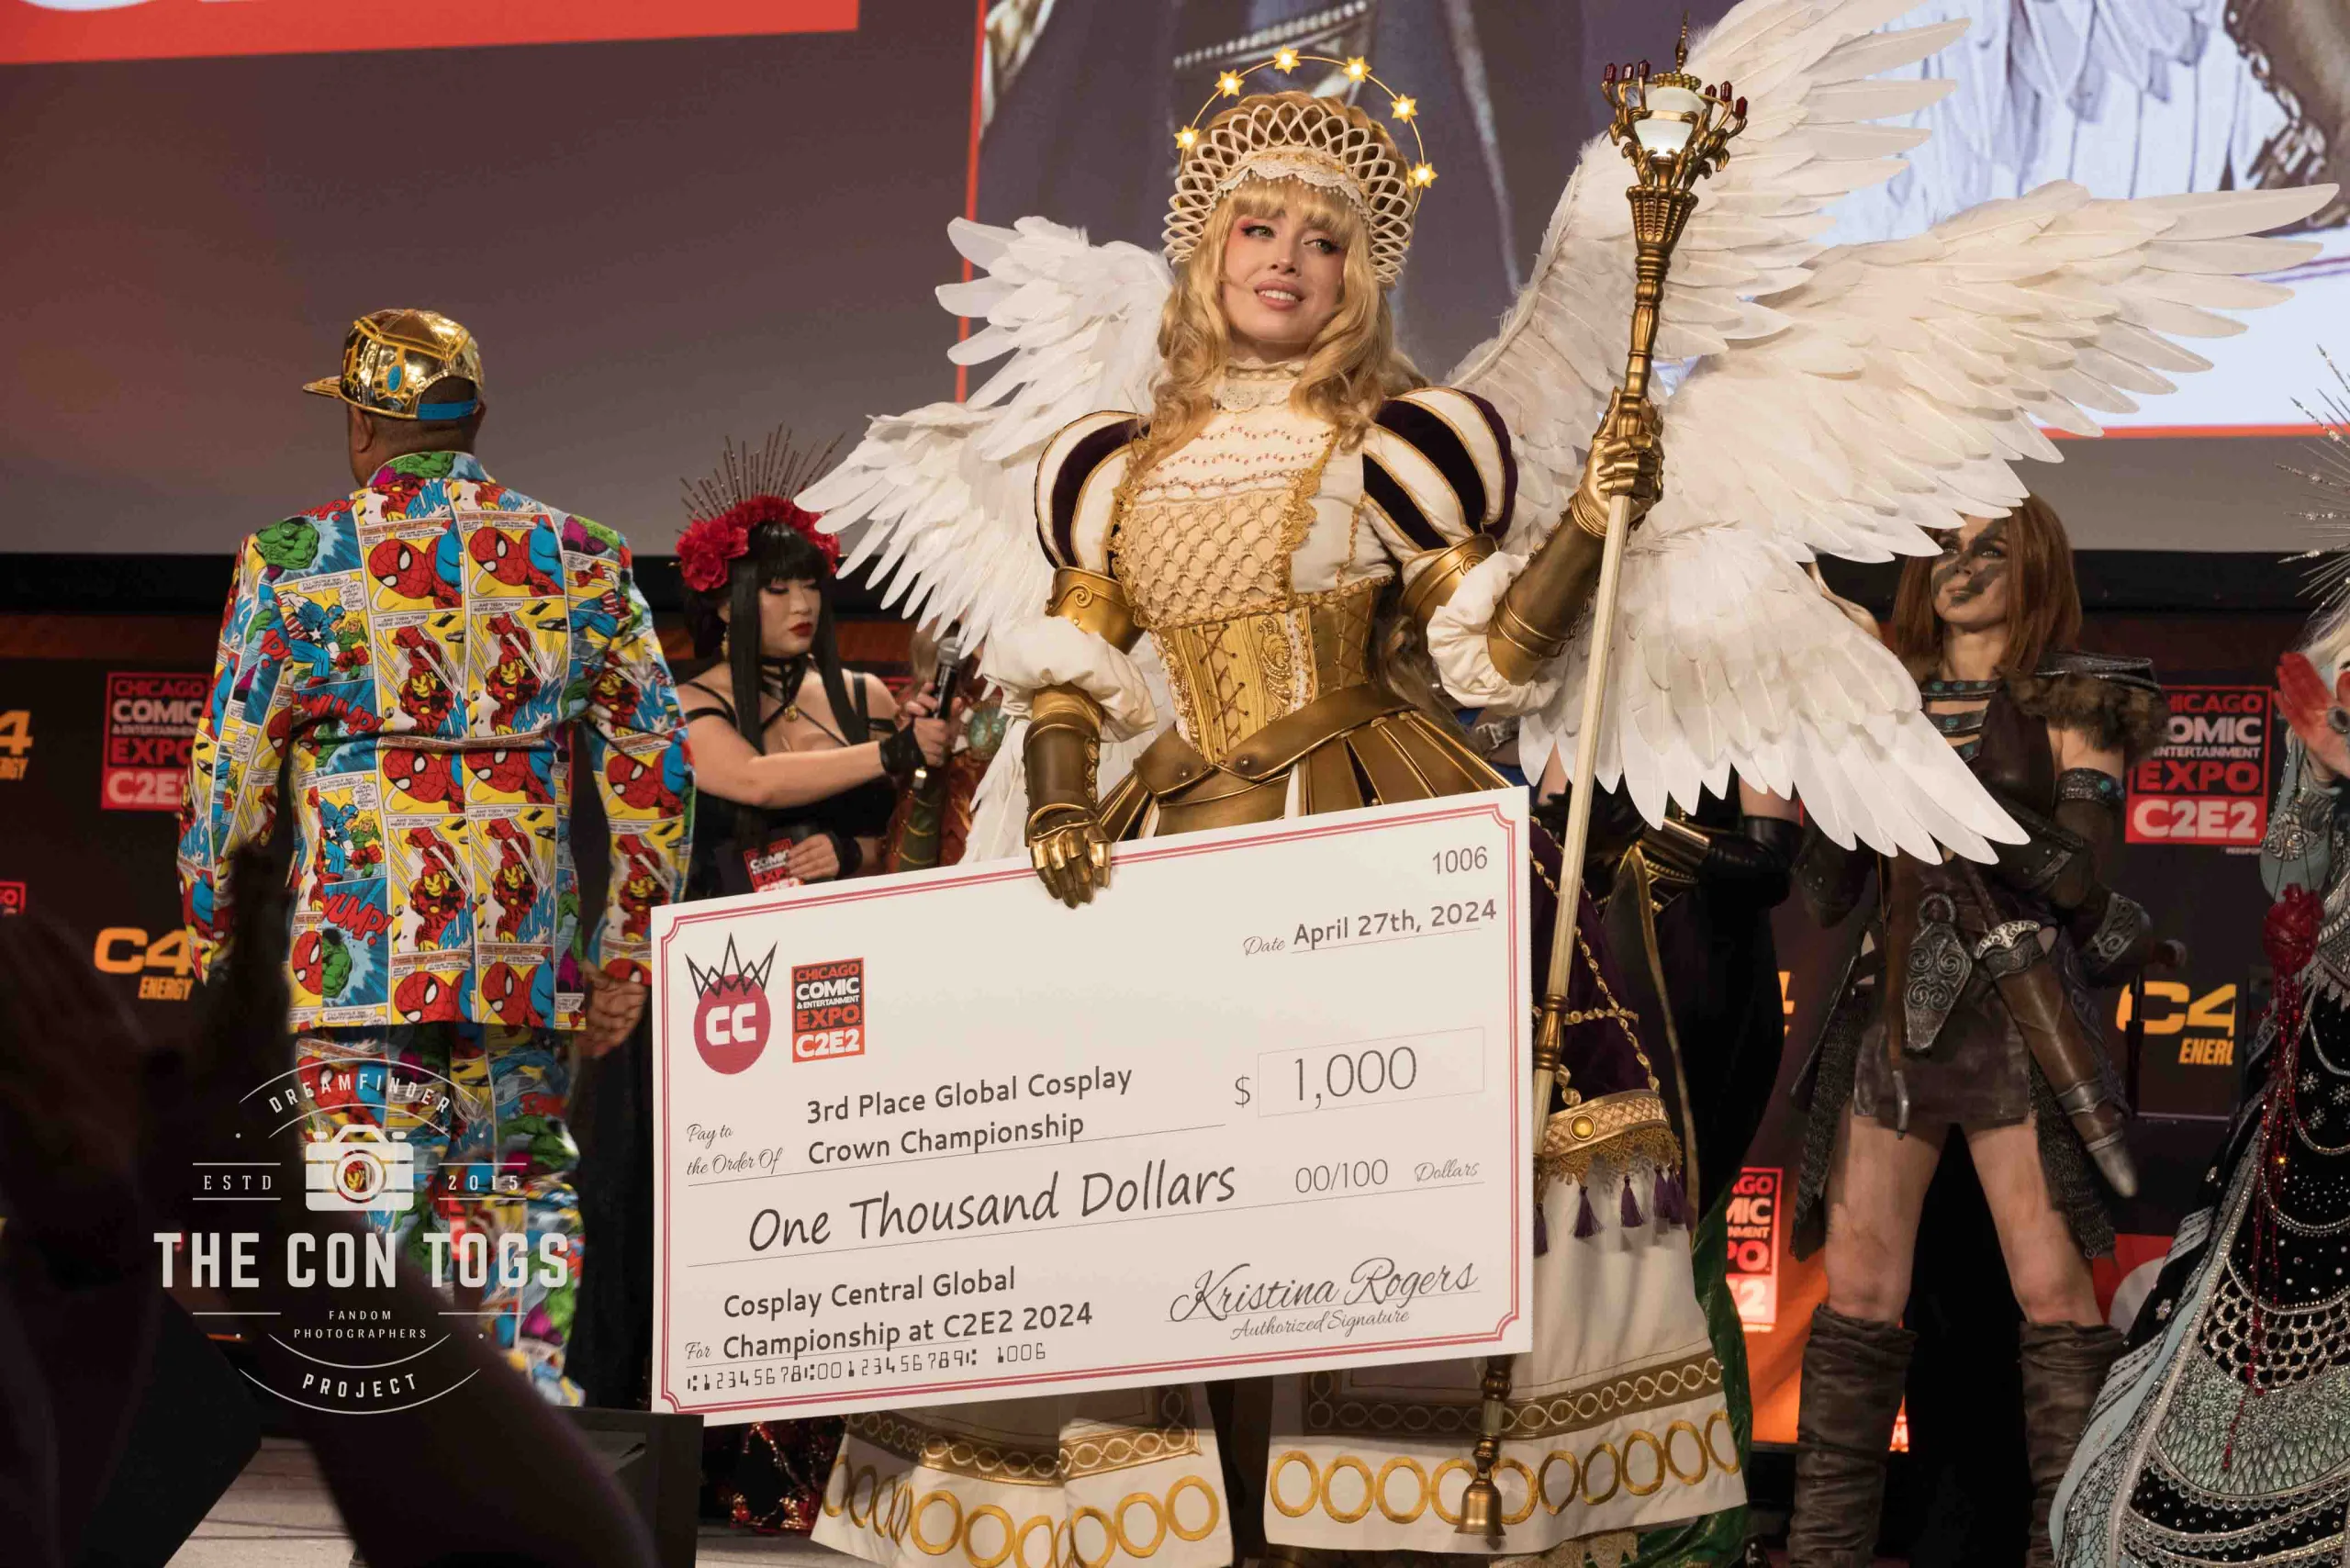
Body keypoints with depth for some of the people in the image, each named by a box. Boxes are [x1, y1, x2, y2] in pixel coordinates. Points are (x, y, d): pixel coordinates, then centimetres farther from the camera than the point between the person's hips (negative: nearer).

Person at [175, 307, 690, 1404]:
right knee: (518, 1192, 12)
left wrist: (206, 923, 16)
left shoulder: (297, 560, 0)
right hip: (531, 963, 3)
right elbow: (654, 765, 7)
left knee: (369, 1216, -1)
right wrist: (628, 955, 12)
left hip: (364, 952, -3)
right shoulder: (580, 559, 8)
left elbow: (231, 767, 3)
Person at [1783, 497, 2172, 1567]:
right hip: (1893, 1012, 4)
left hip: (2015, 1017, -4)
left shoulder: (2069, 705, 3)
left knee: (2052, 1289, -10)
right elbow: (1824, 895, 13)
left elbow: (2082, 871, -9)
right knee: (1858, 1293, 0)